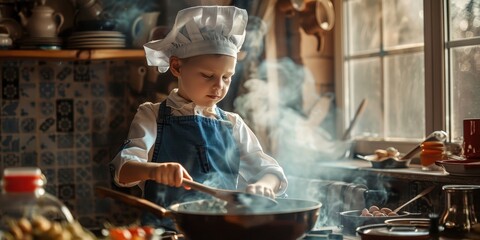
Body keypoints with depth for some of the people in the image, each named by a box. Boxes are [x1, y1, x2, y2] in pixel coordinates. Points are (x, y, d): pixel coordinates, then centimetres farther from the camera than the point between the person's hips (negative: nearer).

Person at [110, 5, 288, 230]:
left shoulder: (233, 124, 11)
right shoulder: (152, 116, 2)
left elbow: (269, 170, 10)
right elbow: (123, 169, -9)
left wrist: (263, 186, -13)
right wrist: (153, 169, -31)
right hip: (164, 230, -5)